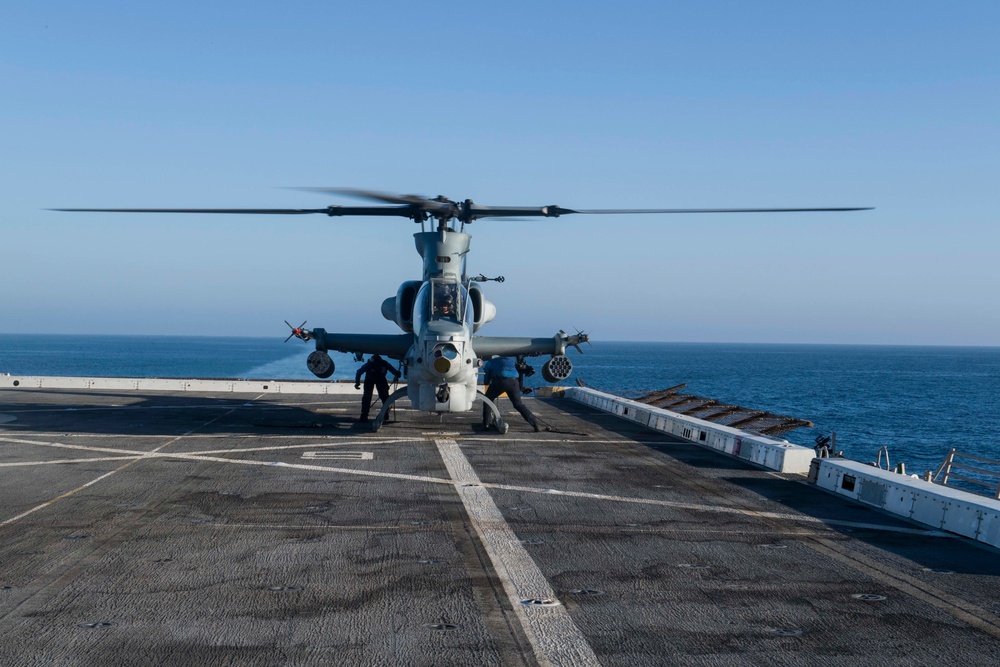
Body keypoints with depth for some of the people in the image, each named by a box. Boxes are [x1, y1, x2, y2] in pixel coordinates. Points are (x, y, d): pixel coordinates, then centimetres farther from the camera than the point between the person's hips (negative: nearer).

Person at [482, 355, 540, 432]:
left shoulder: (490, 362, 26)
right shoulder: (510, 360, 35)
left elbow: (486, 381, 28)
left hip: (500, 380, -3)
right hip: (513, 381, 3)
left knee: (488, 399, 19)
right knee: (518, 404, 11)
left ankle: (485, 424, 12)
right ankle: (535, 424, 0)